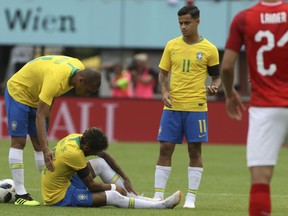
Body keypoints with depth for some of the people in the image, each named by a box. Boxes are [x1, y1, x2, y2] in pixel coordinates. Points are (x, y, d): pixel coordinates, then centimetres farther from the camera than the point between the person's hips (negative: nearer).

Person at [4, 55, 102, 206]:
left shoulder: (80, 69, -14)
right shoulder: (56, 79, -39)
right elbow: (40, 116, -40)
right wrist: (46, 150, -46)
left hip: (36, 96, 8)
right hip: (18, 90, -8)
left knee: (39, 144, 5)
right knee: (18, 142, -12)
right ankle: (20, 195, -15)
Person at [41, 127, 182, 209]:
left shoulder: (78, 138, -2)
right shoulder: (74, 153, -28)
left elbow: (104, 155, 11)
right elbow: (91, 186, -18)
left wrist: (125, 178, 12)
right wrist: (113, 187, -3)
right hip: (58, 198, -10)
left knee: (101, 163, 9)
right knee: (114, 197, -17)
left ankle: (135, 197, 12)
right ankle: (162, 205, -10)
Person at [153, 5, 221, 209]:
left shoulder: (209, 49, 0)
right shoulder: (172, 46, 7)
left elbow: (216, 77, 7)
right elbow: (163, 72, 14)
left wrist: (213, 87, -16)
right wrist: (164, 91, -4)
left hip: (196, 107, -2)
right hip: (172, 106, 2)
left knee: (195, 150, 0)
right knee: (165, 148, 0)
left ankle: (191, 197, 6)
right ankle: (158, 195, 6)